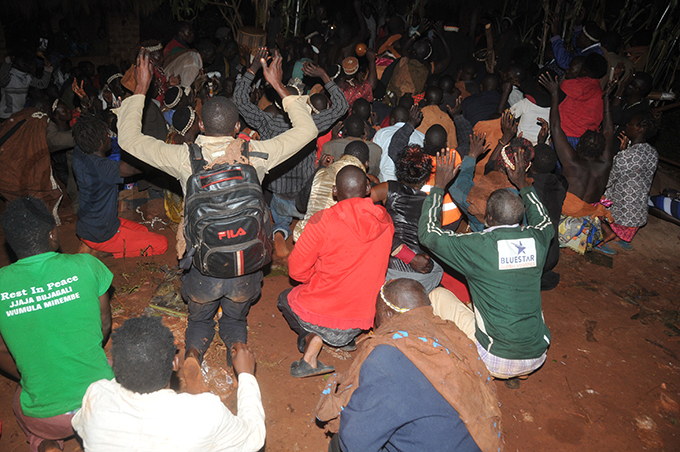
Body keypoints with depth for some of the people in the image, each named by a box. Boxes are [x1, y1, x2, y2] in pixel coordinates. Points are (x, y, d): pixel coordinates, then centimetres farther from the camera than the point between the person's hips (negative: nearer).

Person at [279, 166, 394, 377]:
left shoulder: (323, 220, -16)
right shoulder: (385, 221, -2)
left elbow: (296, 269, -8)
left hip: (319, 311, -3)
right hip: (364, 317, 3)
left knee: (285, 298, 28)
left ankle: (313, 337, 10)